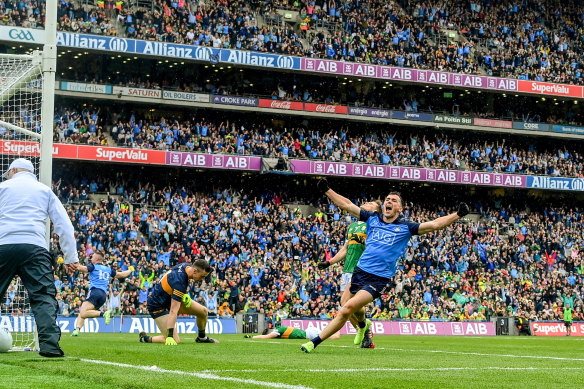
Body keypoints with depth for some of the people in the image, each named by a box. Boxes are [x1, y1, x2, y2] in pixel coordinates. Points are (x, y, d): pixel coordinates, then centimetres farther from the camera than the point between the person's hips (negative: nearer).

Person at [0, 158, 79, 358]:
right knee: (44, 297, -4)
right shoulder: (45, 190, 22)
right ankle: (49, 344, -20)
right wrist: (71, 257, 14)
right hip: (35, 248, 0)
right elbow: (64, 225, 16)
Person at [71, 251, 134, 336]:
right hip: (104, 295, 7)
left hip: (95, 291, -7)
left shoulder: (93, 267, 7)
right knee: (82, 313, 8)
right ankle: (77, 330, -14)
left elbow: (80, 268, -9)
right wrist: (130, 270, 54)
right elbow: (122, 275, 35)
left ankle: (104, 313, -32)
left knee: (83, 313, -22)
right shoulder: (108, 269, 24)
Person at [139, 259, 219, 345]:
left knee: (203, 311, 1)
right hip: (157, 306, -9)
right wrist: (170, 336, -40)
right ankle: (145, 338, 4)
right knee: (175, 340, -18)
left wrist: (185, 294, 0)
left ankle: (201, 337, 26)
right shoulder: (179, 282, -36)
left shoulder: (187, 266, -11)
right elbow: (173, 312, -38)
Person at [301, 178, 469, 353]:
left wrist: (457, 215, -15)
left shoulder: (405, 227, 0)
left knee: (348, 308, -18)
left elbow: (434, 224, -5)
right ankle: (362, 325, 58)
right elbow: (346, 205, 11)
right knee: (355, 309, 20)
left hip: (379, 279, -5)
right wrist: (326, 190, 7)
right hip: (360, 271, 5)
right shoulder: (372, 219, 8)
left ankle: (315, 342, -13)